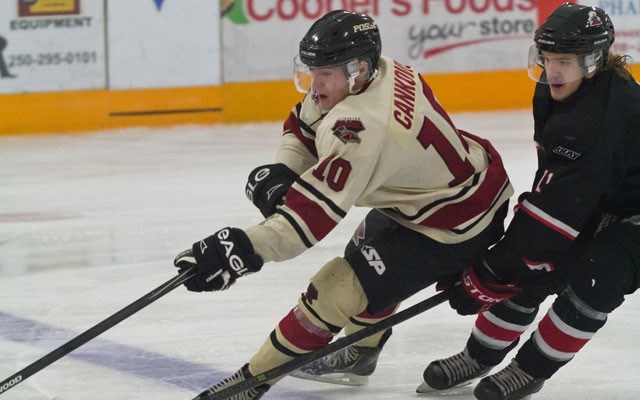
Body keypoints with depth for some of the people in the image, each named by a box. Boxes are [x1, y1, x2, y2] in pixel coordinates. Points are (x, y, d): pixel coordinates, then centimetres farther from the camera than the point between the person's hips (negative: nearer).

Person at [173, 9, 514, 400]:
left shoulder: (362, 126, -35)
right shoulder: (381, 71, -7)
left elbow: (318, 208, -41)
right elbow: (304, 125, 7)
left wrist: (248, 250, -46)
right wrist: (281, 172, -10)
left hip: (453, 227, -10)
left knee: (340, 291, -8)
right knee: (368, 254, 31)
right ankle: (359, 351, 52)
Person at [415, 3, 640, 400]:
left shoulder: (606, 112, -36)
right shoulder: (552, 94, -7)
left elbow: (560, 204, -35)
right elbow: (555, 180, 9)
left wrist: (491, 271, -31)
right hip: (597, 208, 9)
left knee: (592, 283, -25)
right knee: (529, 271, 1)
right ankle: (479, 356, 17)